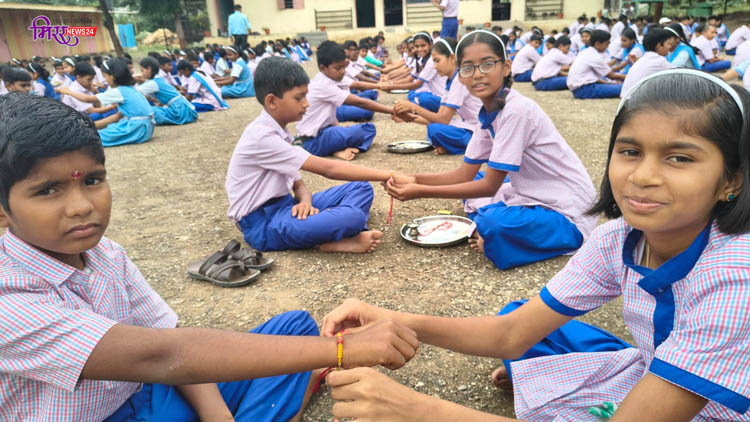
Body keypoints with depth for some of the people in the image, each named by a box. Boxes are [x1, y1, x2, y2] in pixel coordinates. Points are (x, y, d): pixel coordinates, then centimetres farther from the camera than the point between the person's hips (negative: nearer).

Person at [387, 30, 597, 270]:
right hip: (533, 197, 9)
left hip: (566, 213, -9)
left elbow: (490, 186, -23)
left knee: (492, 224, -34)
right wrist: (414, 180, -10)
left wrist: (421, 193, -23)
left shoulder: (517, 110, -25)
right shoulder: (488, 113, 2)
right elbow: (465, 174, 3)